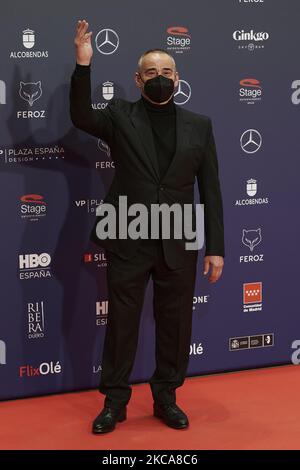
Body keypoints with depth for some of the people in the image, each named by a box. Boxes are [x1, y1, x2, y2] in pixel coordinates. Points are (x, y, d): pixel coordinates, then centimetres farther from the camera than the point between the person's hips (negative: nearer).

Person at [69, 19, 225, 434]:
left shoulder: (199, 125, 7)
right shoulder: (120, 116, 4)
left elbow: (211, 190, 5)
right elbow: (81, 117, -17)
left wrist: (215, 247, 1)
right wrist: (83, 65, -28)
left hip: (178, 245, 2)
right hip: (128, 242, -1)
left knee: (175, 324, 9)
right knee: (121, 322, 7)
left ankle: (166, 397, 26)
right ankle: (115, 401, 22)